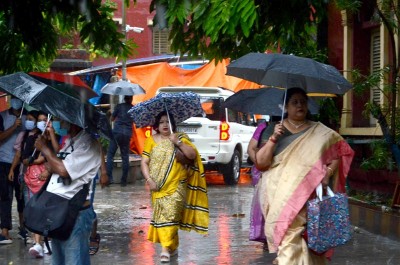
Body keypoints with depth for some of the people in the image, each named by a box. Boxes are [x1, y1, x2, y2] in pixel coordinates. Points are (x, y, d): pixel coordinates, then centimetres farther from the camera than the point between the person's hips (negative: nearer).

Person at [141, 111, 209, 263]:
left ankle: (166, 249, -13)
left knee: (170, 214, -13)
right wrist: (149, 180, -8)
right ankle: (173, 246, 17)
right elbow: (144, 162, 4)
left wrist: (178, 143, -15)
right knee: (161, 215, 3)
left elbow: (193, 155, -5)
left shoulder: (180, 138, 5)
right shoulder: (151, 141, 7)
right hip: (158, 187, 2)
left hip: (177, 185, -2)